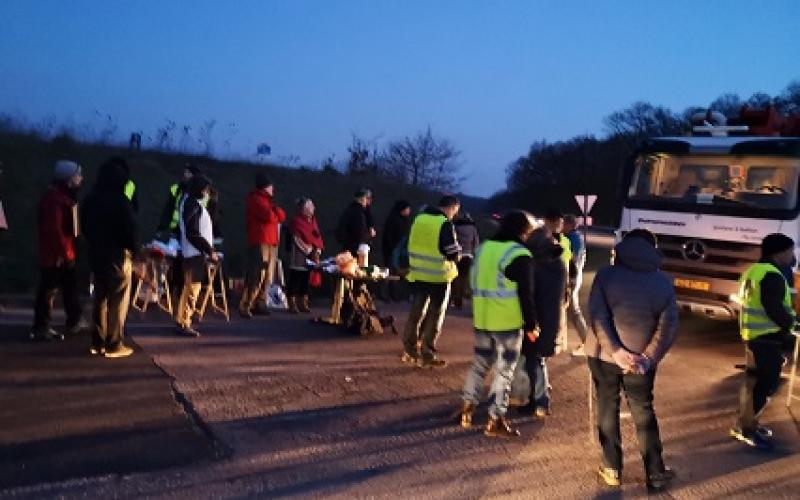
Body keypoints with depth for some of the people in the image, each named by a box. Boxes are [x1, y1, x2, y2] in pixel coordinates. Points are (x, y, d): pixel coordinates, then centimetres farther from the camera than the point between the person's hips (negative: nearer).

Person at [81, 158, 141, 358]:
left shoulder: (91, 200, 7)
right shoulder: (120, 201, -16)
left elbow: (85, 227, 14)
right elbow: (131, 230, -15)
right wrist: (135, 250, 0)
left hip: (96, 255, 7)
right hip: (118, 256, -7)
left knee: (100, 299, 16)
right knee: (118, 301, 0)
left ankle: (98, 342, 20)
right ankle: (114, 345, 2)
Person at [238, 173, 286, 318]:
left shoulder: (267, 200, 23)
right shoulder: (256, 199, -7)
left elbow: (282, 216, 16)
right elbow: (270, 216, -20)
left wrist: (274, 209, -1)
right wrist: (275, 213, 2)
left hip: (271, 242, 10)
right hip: (260, 242, -10)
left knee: (267, 277, 9)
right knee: (256, 276, -15)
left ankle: (260, 304, 15)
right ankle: (245, 306, -15)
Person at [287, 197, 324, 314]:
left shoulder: (312, 219, 13)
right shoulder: (296, 221, -8)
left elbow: (317, 236, 14)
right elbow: (297, 239, -12)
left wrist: (317, 250, 1)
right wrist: (308, 250, -12)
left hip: (310, 255, 7)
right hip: (299, 255, -7)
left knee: (306, 278, 9)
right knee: (295, 279, -4)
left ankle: (303, 303, 15)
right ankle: (292, 304, 0)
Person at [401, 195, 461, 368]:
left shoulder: (419, 219, 5)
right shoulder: (445, 224, -15)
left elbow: (411, 245, 13)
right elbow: (453, 254, -16)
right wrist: (458, 252, 5)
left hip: (418, 274, 6)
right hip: (439, 276, -6)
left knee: (416, 312, 15)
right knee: (434, 317, 5)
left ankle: (410, 351, 21)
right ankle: (427, 356, 8)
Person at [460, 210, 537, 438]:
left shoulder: (484, 247, 9)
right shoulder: (520, 255, -13)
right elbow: (526, 295, -14)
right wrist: (531, 325, -6)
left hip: (482, 320, 6)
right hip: (508, 323, -6)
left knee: (480, 364, 20)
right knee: (504, 370, 3)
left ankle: (467, 408, 23)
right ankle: (496, 421, 7)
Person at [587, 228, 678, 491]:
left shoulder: (606, 274, -4)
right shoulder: (663, 282, 2)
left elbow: (597, 317, -14)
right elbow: (669, 327, -5)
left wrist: (615, 351, -15)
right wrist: (648, 358, -9)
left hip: (603, 354, -1)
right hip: (641, 359, 1)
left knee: (607, 409, 13)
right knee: (644, 413, 15)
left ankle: (612, 470, 20)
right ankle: (655, 474, 19)